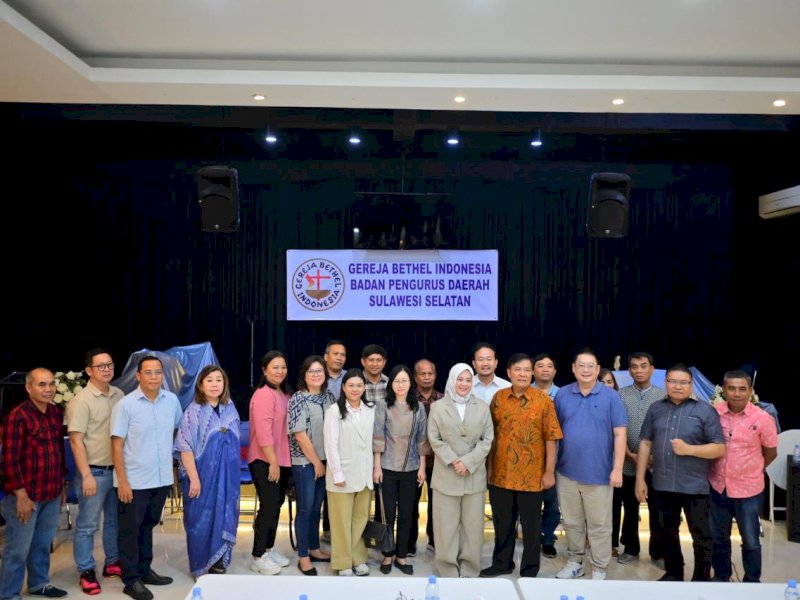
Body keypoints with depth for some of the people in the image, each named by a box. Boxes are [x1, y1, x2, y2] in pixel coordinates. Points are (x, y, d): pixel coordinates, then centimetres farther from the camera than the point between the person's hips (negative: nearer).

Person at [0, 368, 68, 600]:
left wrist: (61, 484, 15)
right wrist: (21, 495, -16)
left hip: (51, 494, 6)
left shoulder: (57, 413, 5)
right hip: (26, 495, -6)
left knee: (43, 544, 19)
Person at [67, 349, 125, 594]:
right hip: (95, 472, -6)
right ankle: (86, 571, 19)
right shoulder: (81, 401, -13)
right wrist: (87, 475, -18)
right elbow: (76, 440, -15)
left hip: (118, 469, 6)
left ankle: (113, 563, 32)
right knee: (87, 525, 5)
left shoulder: (119, 395, 4)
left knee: (115, 521, 17)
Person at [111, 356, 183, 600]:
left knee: (148, 526, 18)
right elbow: (117, 445, -11)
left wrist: (173, 466, 16)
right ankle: (131, 579, 18)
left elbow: (179, 430, 15)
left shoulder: (172, 400, 0)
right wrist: (122, 481, -14)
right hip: (134, 481, -4)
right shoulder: (125, 405, -12)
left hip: (162, 478, 4)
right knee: (130, 530, 7)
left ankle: (144, 570, 32)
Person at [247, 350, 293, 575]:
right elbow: (263, 432, -22)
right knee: (268, 507, -4)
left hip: (282, 460, 9)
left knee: (276, 506, 15)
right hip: (264, 462, -9)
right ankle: (258, 557, 9)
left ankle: (269, 549, 29)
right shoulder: (263, 395, -16)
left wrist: (281, 461, 13)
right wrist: (272, 462, -21)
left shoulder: (284, 394, 12)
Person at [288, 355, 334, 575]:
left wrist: (326, 461, 6)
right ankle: (303, 557, 11)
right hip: (305, 461, -6)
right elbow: (299, 434, -15)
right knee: (305, 508, 1)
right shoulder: (298, 399, -11)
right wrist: (316, 462, -12)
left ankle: (314, 549, 28)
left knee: (316, 507, 15)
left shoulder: (328, 397, 7)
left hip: (325, 460, 6)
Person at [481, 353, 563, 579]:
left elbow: (551, 437, -6)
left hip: (532, 475, -3)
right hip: (501, 473, 3)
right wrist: (489, 466, 6)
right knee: (502, 522, 16)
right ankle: (502, 562, 33)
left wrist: (549, 471, -9)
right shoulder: (498, 397, 2)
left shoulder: (543, 400, -7)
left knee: (531, 525, 9)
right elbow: (491, 435, 7)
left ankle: (529, 570, 24)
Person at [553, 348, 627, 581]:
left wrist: (617, 469, -11)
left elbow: (620, 434, -6)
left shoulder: (610, 396, -5)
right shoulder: (562, 395, 2)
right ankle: (574, 562, 31)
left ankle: (599, 569, 22)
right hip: (567, 472, 3)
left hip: (599, 473, -2)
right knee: (572, 523, 15)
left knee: (599, 525, 8)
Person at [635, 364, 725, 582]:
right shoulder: (655, 409, 7)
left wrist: (689, 449, -19)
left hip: (695, 486, -3)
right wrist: (640, 479, 5)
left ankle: (702, 579, 24)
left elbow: (720, 448, -6)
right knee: (668, 532, 17)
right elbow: (645, 443, 7)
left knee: (701, 536, 7)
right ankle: (673, 573, 33)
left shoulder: (705, 410, -4)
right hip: (662, 485, 4)